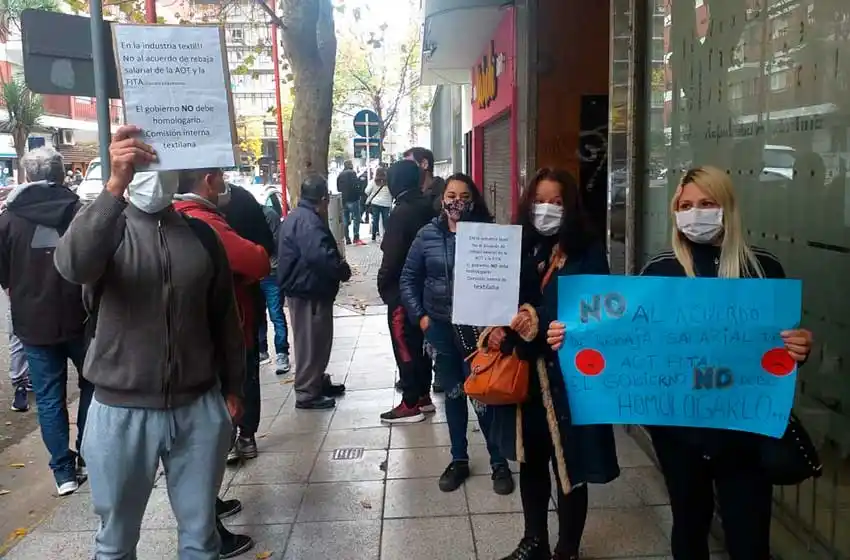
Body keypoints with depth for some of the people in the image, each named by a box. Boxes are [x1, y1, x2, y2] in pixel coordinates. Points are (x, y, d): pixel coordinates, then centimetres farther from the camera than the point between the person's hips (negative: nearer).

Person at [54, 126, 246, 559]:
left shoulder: (201, 235, 3)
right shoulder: (105, 227, -5)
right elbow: (72, 265, -30)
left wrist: (232, 385, 13)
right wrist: (115, 184, -40)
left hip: (198, 408, 2)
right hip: (121, 411, -2)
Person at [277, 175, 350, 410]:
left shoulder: (298, 216, 13)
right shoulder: (307, 220, -22)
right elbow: (320, 256, -33)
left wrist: (337, 266, 10)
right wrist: (343, 270, -17)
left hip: (305, 287, 11)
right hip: (309, 290, -11)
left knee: (316, 340, 21)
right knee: (310, 342, -1)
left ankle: (318, 382, 34)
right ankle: (306, 393, 9)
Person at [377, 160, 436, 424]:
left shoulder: (401, 212, -18)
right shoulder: (427, 207, 6)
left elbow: (392, 255, -20)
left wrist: (383, 283, -6)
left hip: (401, 291, -8)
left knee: (405, 347, -1)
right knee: (420, 343, 16)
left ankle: (411, 404, 5)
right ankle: (423, 395, 26)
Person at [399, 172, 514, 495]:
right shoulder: (428, 235, 0)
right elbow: (408, 279, 8)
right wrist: (419, 315, 1)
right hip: (439, 326, 3)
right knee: (453, 394, 14)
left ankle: (499, 463, 18)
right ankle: (459, 460, 29)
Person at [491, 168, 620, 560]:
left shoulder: (588, 252, -8)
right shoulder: (521, 248, 5)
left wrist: (540, 324, -20)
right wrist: (500, 330, -12)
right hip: (524, 373, 5)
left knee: (569, 467, 6)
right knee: (530, 459, 19)